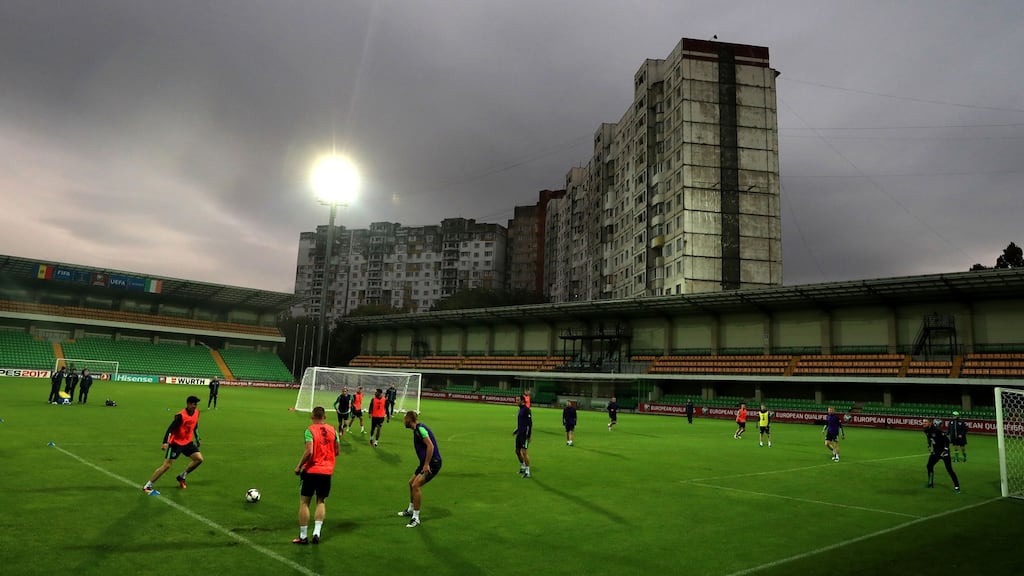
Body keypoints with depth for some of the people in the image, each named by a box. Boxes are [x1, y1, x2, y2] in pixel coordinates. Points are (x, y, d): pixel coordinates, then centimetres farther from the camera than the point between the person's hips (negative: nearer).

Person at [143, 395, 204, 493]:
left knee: (199, 459, -3)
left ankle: (181, 477, 18)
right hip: (176, 443, -7)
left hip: (188, 442, 7)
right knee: (167, 465, -9)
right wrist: (165, 442, -37)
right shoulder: (181, 416, -23)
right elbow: (170, 429, -27)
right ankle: (147, 486, 5)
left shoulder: (196, 413, -1)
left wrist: (197, 439, 21)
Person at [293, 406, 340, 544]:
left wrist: (299, 466, -9)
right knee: (321, 502, 17)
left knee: (304, 503, 10)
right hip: (327, 472, 4)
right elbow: (337, 451, 7)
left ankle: (303, 536, 13)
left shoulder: (310, 430, -10)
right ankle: (316, 533, 6)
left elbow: (309, 451, -21)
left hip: (311, 471, -4)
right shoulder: (332, 430, 3)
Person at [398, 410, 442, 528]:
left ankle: (416, 518, -6)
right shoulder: (417, 429, 14)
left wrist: (426, 464, -24)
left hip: (432, 464, -11)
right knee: (411, 483, 19)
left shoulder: (420, 428, -18)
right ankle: (411, 510, 39)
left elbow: (430, 446, -26)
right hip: (426, 463, 11)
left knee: (416, 485, -16)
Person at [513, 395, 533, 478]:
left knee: (524, 452, -6)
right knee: (517, 451, 14)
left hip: (524, 435, -9)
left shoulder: (526, 410, -15)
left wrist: (528, 436, -21)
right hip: (519, 434, 9)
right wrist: (516, 431, 21)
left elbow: (530, 423, -18)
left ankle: (527, 472, 1)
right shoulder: (520, 409, 13)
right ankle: (522, 467, 31)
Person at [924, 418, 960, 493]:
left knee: (949, 469, -10)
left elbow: (947, 439, -22)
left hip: (943, 451, -8)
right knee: (929, 466, 10)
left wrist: (945, 449, -23)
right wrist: (930, 447, 16)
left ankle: (956, 487, 0)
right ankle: (930, 484, 24)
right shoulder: (926, 431, -1)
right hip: (936, 451, 8)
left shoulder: (936, 430, -25)